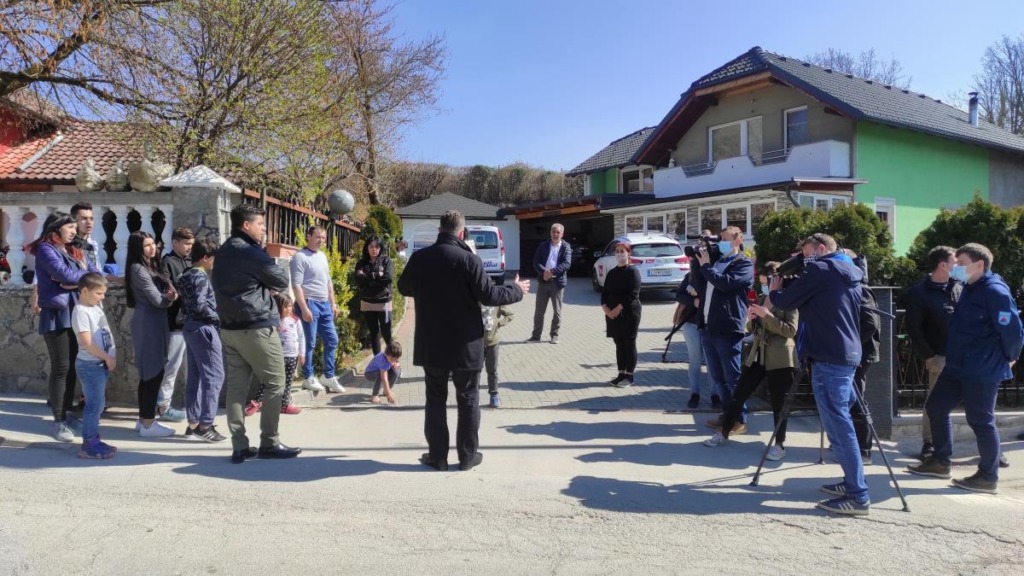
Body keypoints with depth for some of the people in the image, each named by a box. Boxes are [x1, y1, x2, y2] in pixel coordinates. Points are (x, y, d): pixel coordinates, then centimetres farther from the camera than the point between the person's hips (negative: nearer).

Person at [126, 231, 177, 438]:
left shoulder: (152, 265, 16)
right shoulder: (138, 269, -12)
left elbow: (165, 292, 11)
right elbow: (157, 300, -16)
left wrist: (170, 295, -11)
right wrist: (172, 297, 2)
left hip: (154, 323, 10)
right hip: (149, 324, -10)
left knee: (149, 374, 13)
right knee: (154, 373, -7)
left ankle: (144, 419, 20)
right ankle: (148, 424, -2)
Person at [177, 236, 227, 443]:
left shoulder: (185, 276, 13)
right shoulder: (201, 277, -15)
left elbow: (186, 304, 14)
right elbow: (200, 305, -24)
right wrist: (218, 317, -12)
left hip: (190, 327, 10)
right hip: (204, 328, -10)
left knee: (194, 376, 12)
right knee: (214, 376, -5)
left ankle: (193, 424, 16)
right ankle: (206, 425, -4)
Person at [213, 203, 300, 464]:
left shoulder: (223, 253, 14)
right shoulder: (251, 252, -13)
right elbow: (282, 281, -8)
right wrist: (267, 284, 13)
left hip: (229, 327, 8)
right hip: (256, 327, -8)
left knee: (236, 385, 6)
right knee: (275, 383, 1)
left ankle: (239, 446, 8)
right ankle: (269, 443, 4)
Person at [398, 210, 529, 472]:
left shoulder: (419, 257, -3)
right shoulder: (469, 259, -14)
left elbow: (404, 288, 13)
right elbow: (488, 295, -14)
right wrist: (516, 290, 2)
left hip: (432, 343, 3)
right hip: (465, 344, -2)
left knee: (435, 399, 13)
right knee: (468, 399, 10)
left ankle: (437, 456, 17)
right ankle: (468, 456, 16)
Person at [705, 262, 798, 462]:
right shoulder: (762, 299, 14)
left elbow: (791, 330, -16)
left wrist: (767, 315, -21)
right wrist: (751, 318, -2)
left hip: (780, 359, -7)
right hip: (757, 355, 7)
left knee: (779, 403, 1)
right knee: (738, 395, 8)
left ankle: (779, 444, 14)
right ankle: (723, 433, 18)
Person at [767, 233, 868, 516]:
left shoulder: (819, 269, -7)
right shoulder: (851, 274, 19)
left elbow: (785, 302, -3)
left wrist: (774, 292, 18)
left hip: (829, 359, -9)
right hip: (847, 356, 9)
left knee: (839, 424, -8)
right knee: (840, 422, 16)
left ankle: (858, 496, -7)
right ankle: (852, 482, 22)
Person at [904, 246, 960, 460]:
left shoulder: (959, 288, 11)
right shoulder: (918, 293, -5)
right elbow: (913, 328, -8)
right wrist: (928, 355, -12)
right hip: (940, 357, -4)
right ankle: (929, 444, 17)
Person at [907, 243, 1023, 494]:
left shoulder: (995, 291, -17)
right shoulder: (970, 289, 13)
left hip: (982, 370, -10)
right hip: (958, 366, 10)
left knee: (980, 421, 0)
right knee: (936, 407, 14)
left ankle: (988, 477, 14)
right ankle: (940, 462, 27)